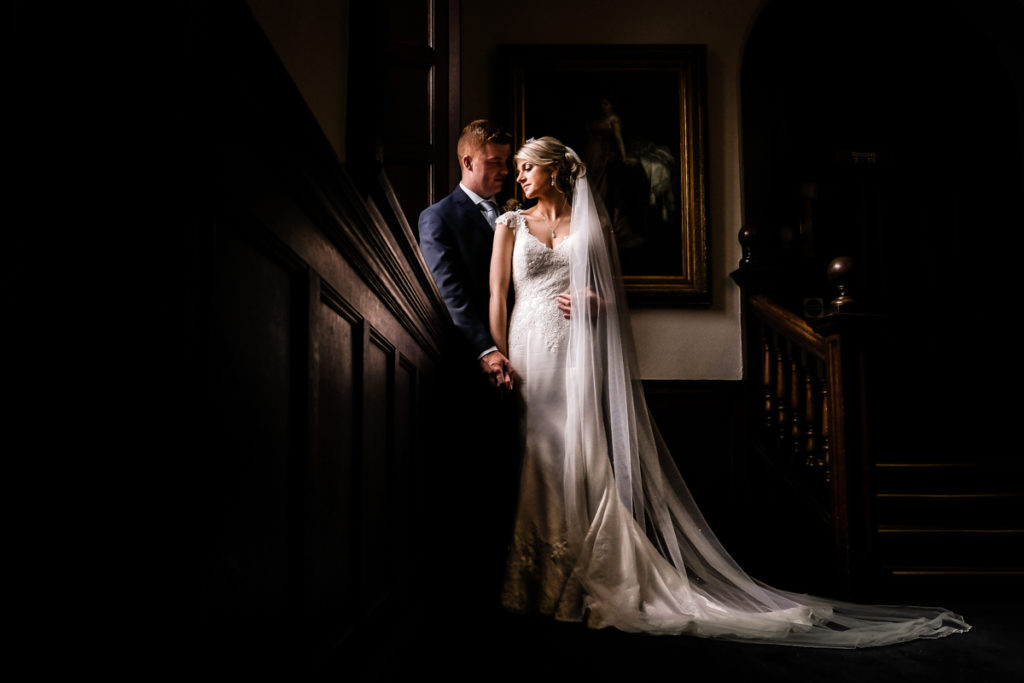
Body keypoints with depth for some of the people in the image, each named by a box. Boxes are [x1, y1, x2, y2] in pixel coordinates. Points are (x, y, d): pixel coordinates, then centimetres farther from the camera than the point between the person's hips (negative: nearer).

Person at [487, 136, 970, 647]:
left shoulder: (588, 222, 12)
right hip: (526, 350, 2)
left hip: (577, 355, -1)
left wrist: (594, 303, -7)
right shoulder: (511, 224, 14)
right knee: (530, 464, 0)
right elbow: (497, 296, 6)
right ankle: (526, 585, 11)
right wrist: (499, 360, -4)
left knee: (582, 462, -5)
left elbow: (617, 294, 15)